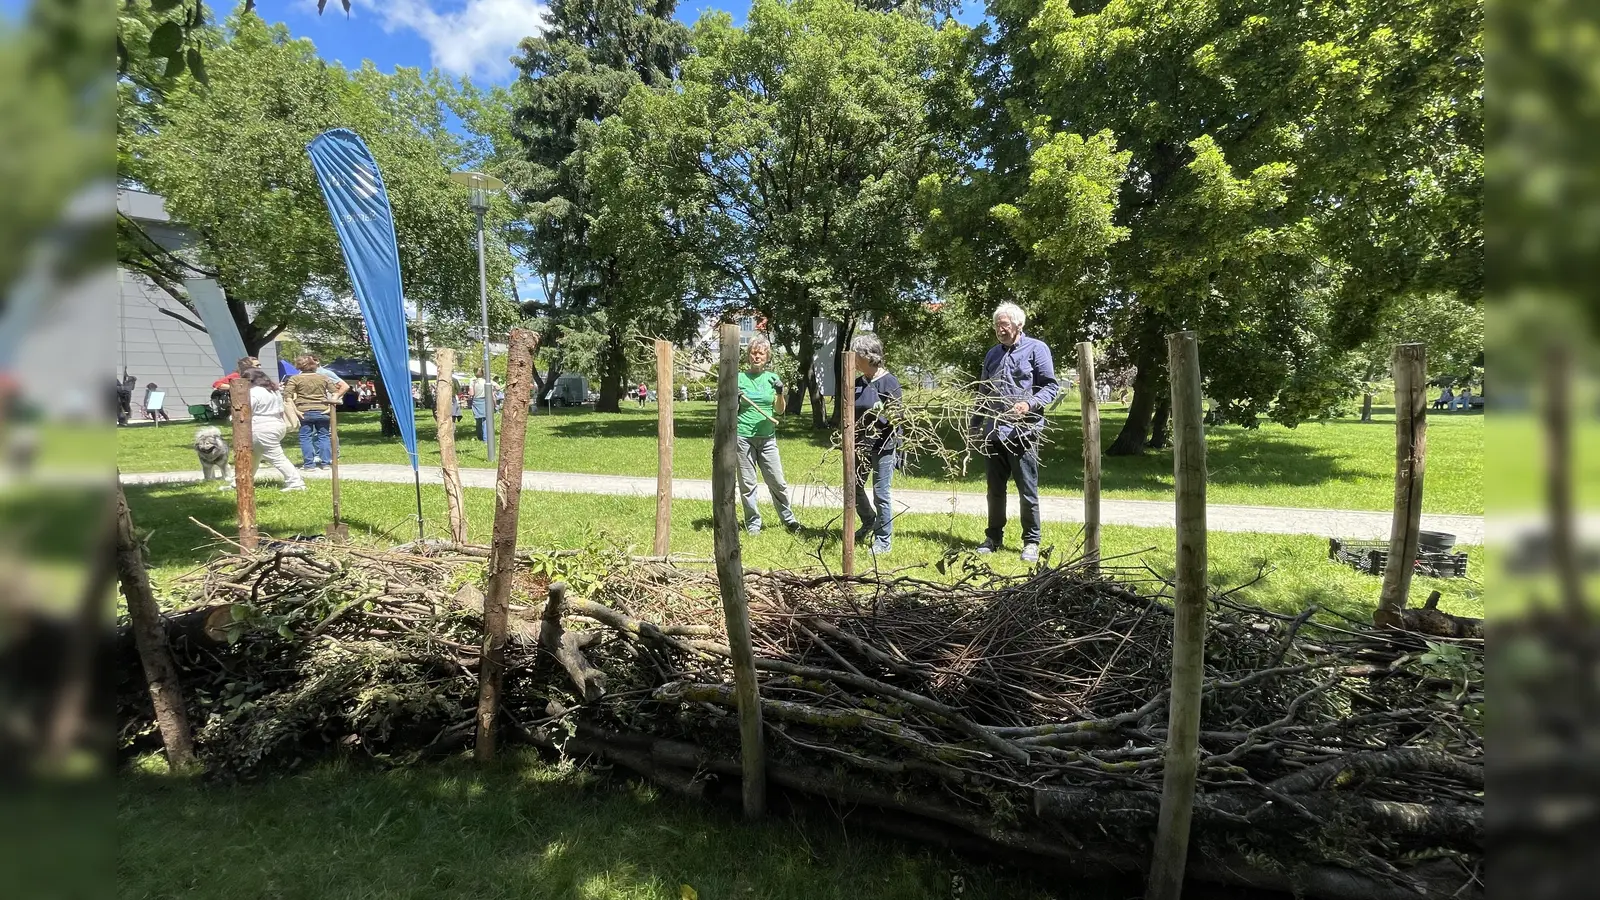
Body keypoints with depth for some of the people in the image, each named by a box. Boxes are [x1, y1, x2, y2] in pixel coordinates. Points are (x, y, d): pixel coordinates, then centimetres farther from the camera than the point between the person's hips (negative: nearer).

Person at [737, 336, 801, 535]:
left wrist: (780, 393, -13)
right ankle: (753, 522, 16)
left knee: (777, 481, 3)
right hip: (743, 435, -1)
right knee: (747, 483, 3)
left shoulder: (772, 378, 8)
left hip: (767, 437, 1)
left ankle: (789, 519, 19)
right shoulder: (740, 378, 3)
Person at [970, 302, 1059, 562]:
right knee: (995, 489, 13)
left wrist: (1030, 404, -21)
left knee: (1028, 491, 2)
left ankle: (1031, 542, 13)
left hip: (1022, 433, -5)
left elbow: (1051, 386, -5)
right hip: (993, 433, 5)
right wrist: (976, 426, 16)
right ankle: (993, 537, 24)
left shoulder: (1036, 349, -2)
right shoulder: (992, 354, 16)